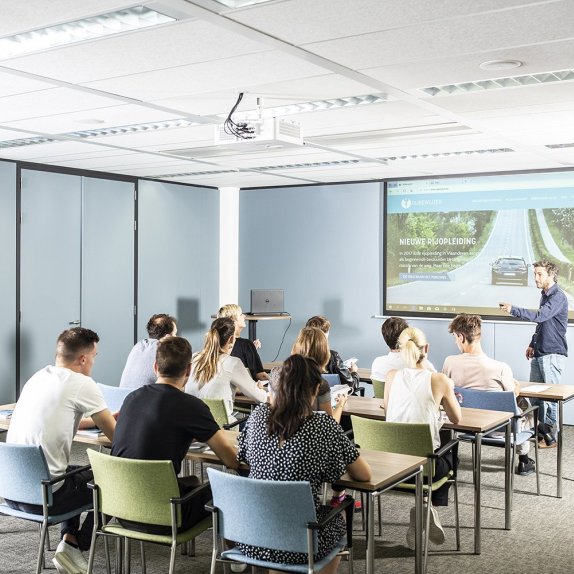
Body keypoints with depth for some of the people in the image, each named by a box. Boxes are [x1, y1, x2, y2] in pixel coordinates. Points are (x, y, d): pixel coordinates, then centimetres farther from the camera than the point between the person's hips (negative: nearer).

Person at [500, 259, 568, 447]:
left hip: (553, 354, -9)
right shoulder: (545, 295, 16)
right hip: (539, 354, 9)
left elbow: (540, 316, -28)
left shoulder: (558, 297, -13)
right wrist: (533, 344, 23)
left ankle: (551, 438, 3)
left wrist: (513, 310, -32)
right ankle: (540, 431, 19)